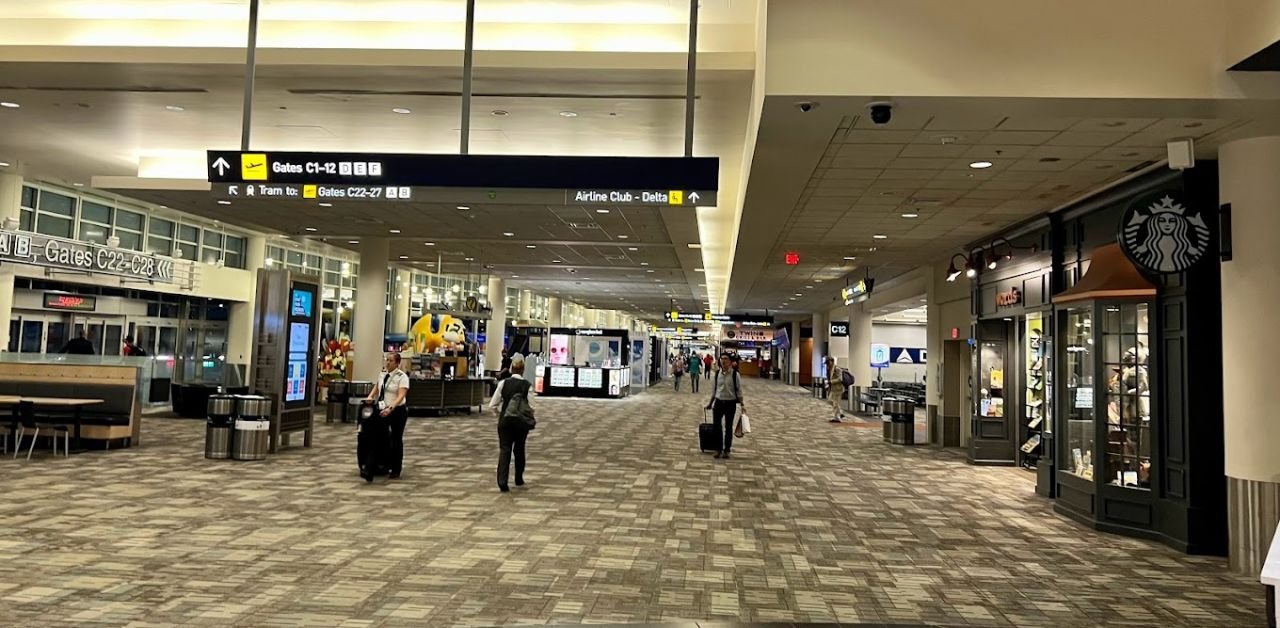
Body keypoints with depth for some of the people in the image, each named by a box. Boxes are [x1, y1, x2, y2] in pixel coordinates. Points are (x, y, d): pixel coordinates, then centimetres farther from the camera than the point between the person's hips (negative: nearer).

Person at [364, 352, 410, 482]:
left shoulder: (402, 377, -13)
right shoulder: (383, 374, 7)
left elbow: (401, 396, -24)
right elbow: (377, 387, 26)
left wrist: (390, 408, -37)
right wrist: (370, 397, 8)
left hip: (397, 411, -5)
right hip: (383, 410, 5)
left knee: (396, 440, 7)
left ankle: (396, 471, 19)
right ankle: (371, 468, -3)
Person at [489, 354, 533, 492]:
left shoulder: (503, 383, -5)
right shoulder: (527, 386, -8)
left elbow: (493, 404, -4)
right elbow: (530, 407, -11)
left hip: (505, 420, 0)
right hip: (522, 422, 0)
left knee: (504, 450, 0)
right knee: (519, 449, 18)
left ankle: (502, 481, -13)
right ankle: (519, 479, 30)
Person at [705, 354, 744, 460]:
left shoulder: (735, 374, -7)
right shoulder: (717, 374, 2)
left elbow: (739, 390, -3)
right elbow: (714, 390, 11)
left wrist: (742, 405, -7)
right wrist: (710, 403, 14)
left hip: (730, 403, -2)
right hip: (718, 402, 2)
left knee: (728, 427, 8)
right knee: (717, 426, 3)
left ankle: (726, 450, 19)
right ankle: (718, 449, 17)